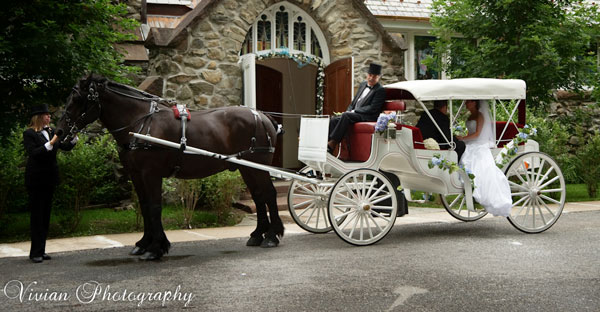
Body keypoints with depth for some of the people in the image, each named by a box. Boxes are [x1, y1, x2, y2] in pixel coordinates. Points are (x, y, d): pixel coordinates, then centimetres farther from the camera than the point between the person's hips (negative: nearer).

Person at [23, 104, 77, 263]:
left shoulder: (51, 131, 9)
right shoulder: (29, 134, -7)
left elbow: (66, 147, 13)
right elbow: (33, 153, -19)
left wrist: (74, 137, -3)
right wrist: (51, 143, -23)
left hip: (49, 178, 6)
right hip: (36, 179, -6)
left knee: (45, 214, 9)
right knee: (37, 215, -2)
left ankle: (41, 250, 15)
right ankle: (36, 252, 3)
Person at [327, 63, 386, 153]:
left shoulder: (380, 90, -5)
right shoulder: (362, 85, 20)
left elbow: (372, 108, -14)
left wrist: (354, 111, -14)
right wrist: (348, 111, 4)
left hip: (368, 118, -8)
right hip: (354, 115, 8)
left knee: (346, 116, -32)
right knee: (333, 120, -13)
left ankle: (332, 144, -36)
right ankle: (328, 143, -25)